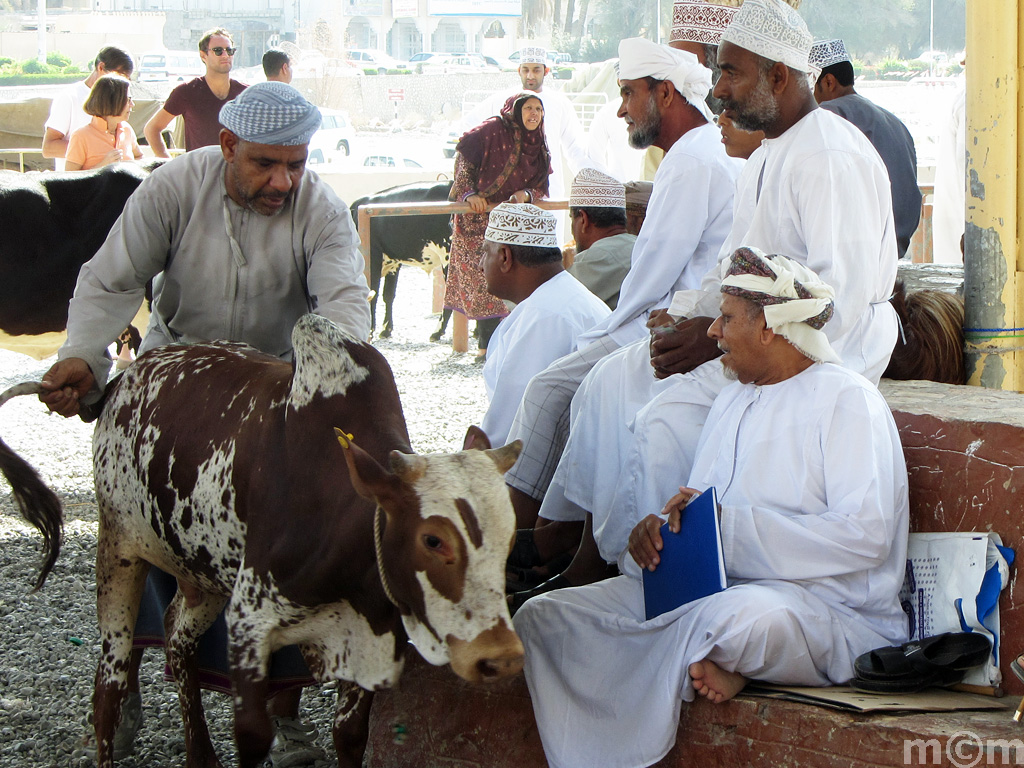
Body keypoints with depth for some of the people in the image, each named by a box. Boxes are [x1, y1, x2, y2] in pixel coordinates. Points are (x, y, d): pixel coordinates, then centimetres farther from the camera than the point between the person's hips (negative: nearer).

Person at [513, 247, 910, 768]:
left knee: (736, 617, -43)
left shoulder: (849, 401, -5)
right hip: (712, 590, 8)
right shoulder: (734, 400, 23)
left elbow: (865, 536, -18)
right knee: (543, 618, -9)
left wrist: (730, 522, -18)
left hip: (826, 606, -8)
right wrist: (656, 530, -2)